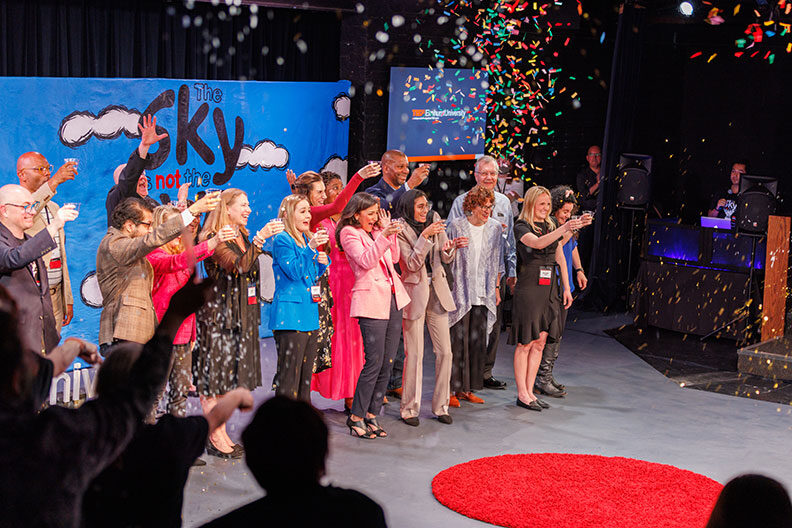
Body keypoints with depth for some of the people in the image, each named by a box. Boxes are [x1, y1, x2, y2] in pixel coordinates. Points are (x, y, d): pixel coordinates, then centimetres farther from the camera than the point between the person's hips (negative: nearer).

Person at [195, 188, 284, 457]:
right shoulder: (213, 239, -12)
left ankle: (222, 435, 18)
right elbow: (239, 266, -27)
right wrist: (260, 238, -33)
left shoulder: (241, 237, 16)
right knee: (214, 375, -3)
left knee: (230, 375, 11)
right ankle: (215, 439, 3)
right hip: (218, 314, -9)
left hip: (241, 315, 9)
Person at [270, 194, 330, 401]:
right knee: (289, 375, -7)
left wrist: (322, 262, 4)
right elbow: (294, 271, -18)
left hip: (309, 316, 8)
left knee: (306, 374, 12)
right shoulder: (282, 240, -7)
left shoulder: (308, 239, 17)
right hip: (290, 316, -8)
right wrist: (311, 248, -27)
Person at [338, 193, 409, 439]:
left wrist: (389, 231, 5)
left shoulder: (376, 230, 17)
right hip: (371, 301, -7)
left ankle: (371, 415, 13)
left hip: (393, 299, 7)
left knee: (387, 363, 6)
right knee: (374, 362, -9)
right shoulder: (349, 233, -4)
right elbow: (366, 260, -17)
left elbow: (394, 257, 15)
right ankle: (356, 417, 1)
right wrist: (384, 236, -26)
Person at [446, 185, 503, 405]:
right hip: (460, 292, -4)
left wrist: (496, 288, 15)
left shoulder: (495, 227, 8)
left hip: (483, 295, 4)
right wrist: (454, 246, -20)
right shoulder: (456, 225, -4)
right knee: (458, 340, -6)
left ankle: (468, 389, 13)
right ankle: (453, 389, 1)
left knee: (478, 341, 4)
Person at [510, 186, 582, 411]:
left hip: (550, 289, 7)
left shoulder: (551, 226, 16)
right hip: (528, 289, -7)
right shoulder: (521, 226, -5)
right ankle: (522, 394, 2)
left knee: (540, 342, 7)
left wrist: (566, 288, 14)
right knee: (526, 342, -3)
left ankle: (529, 391, 13)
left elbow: (560, 259, 19)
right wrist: (564, 229, -36)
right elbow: (537, 243, -25)